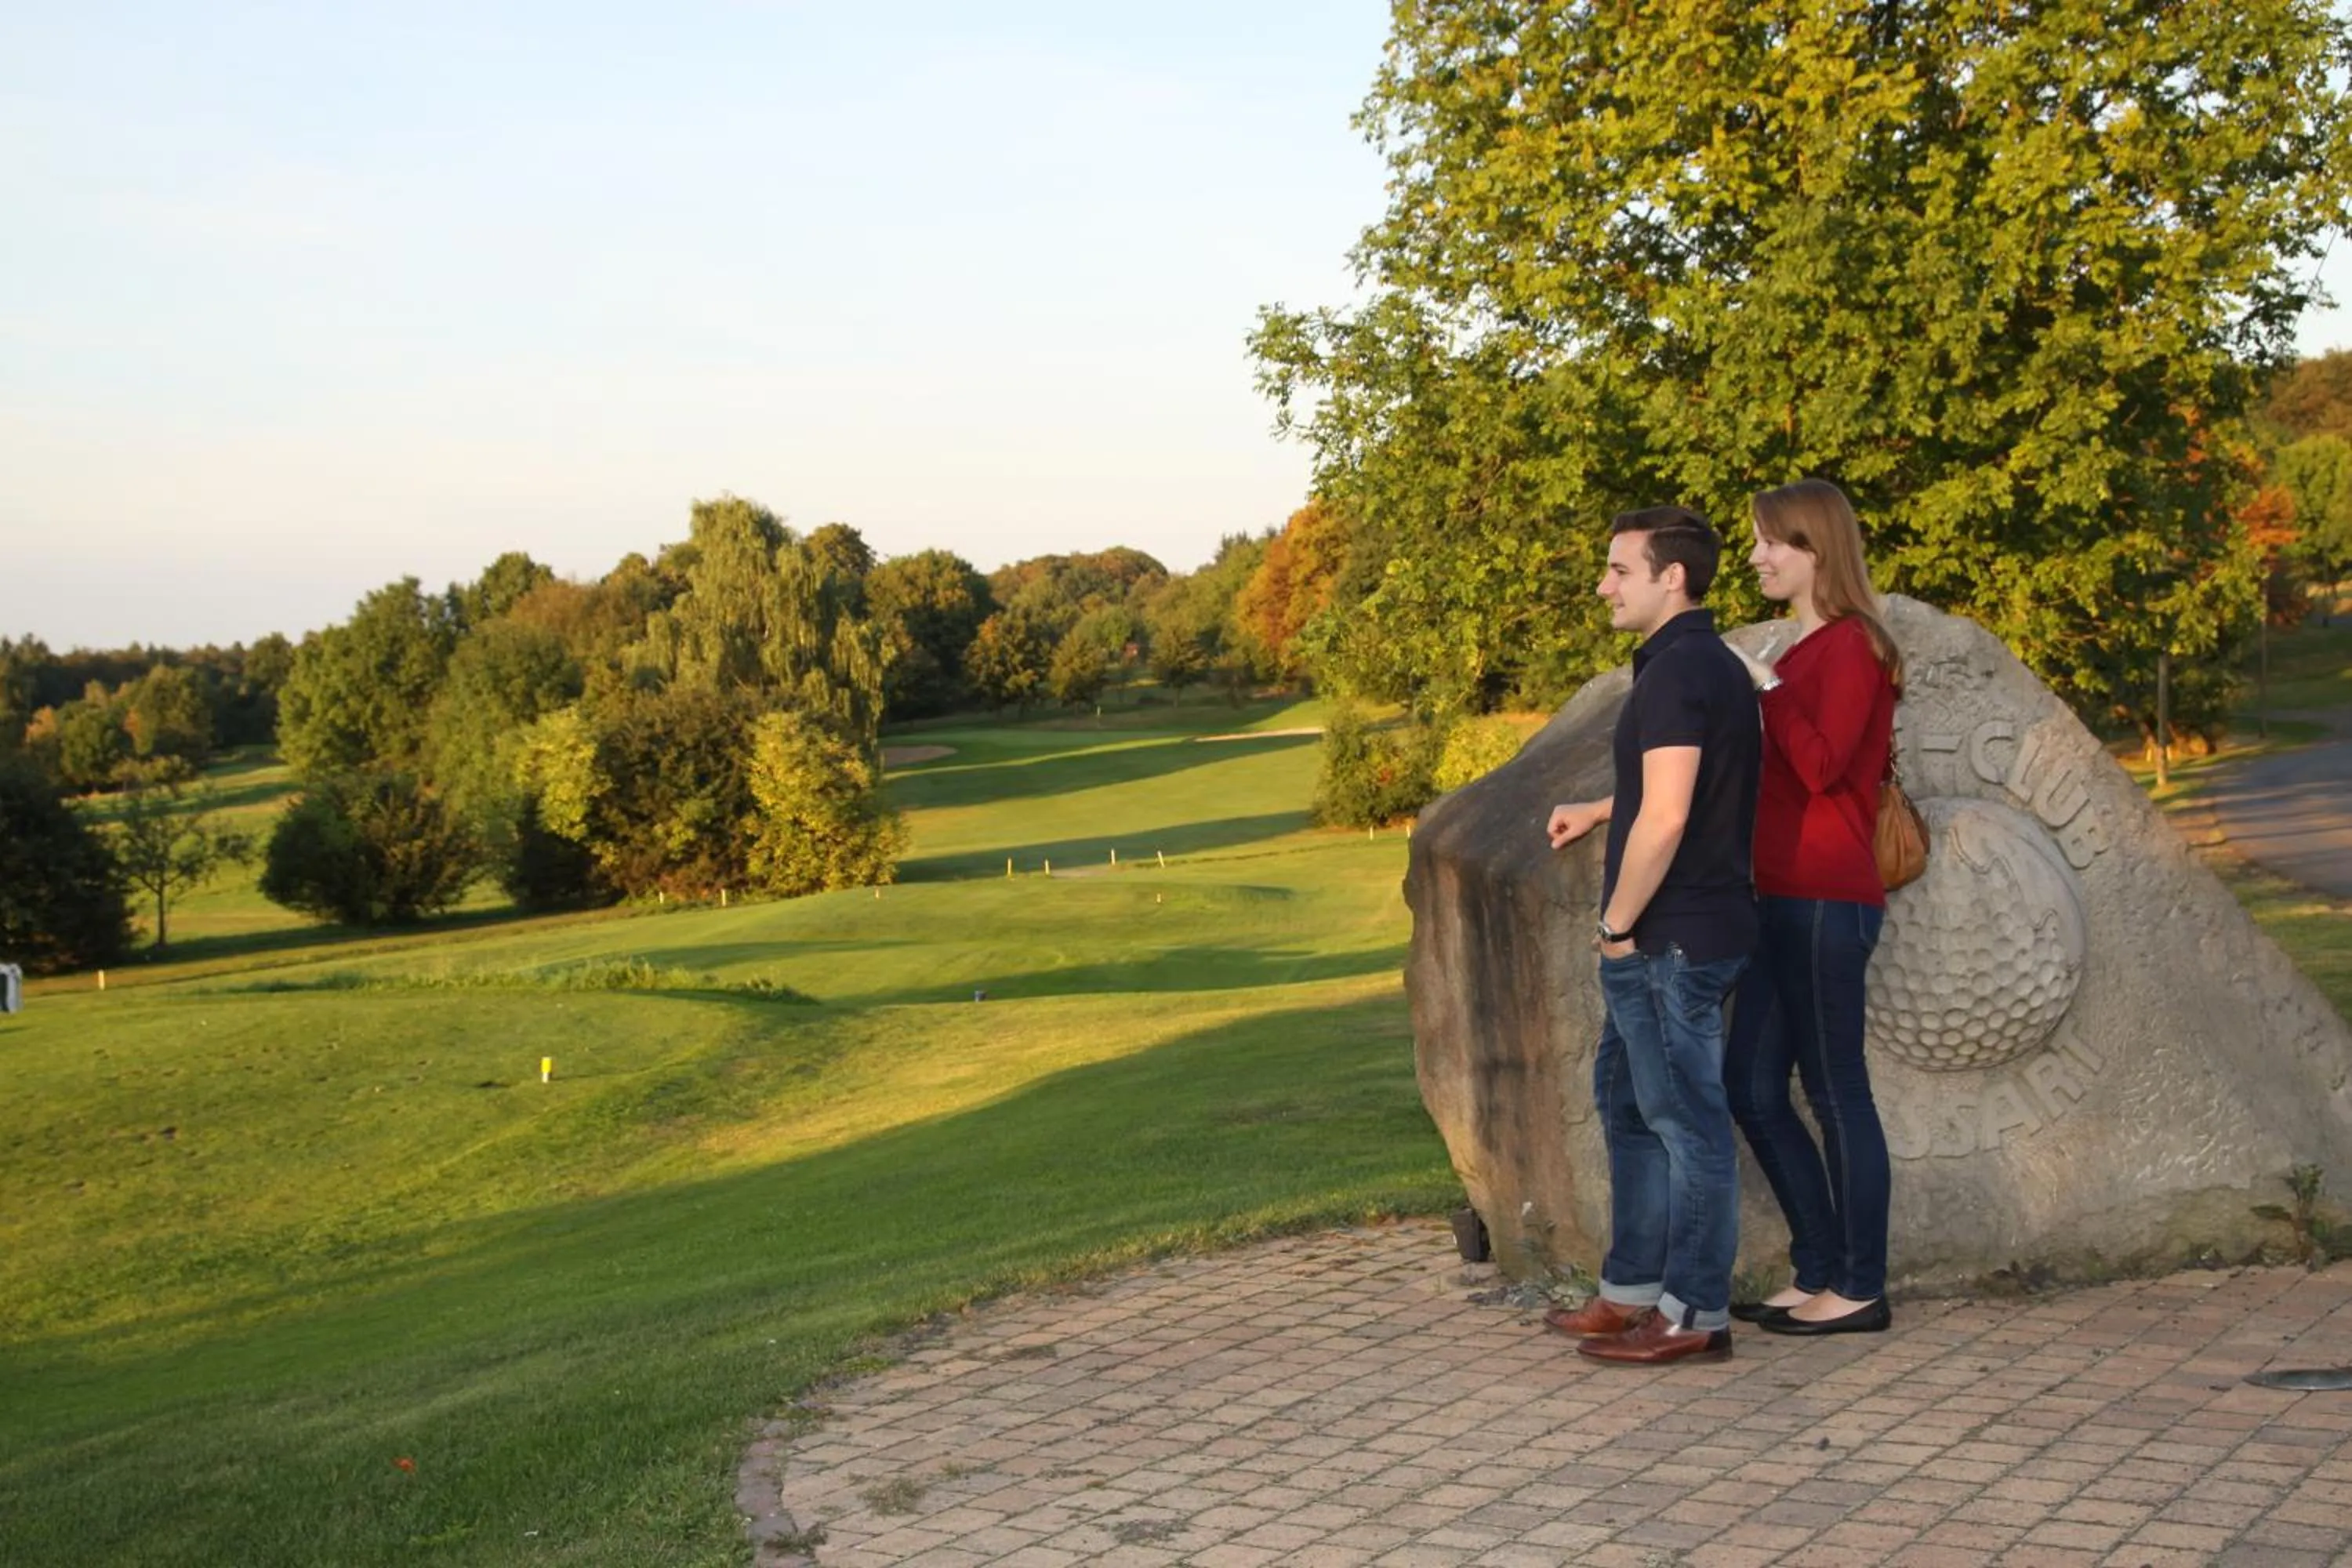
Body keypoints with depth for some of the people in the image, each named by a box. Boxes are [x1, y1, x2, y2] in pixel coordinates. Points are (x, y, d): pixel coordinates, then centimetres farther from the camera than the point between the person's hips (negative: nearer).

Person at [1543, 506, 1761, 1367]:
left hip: (1669, 940, -10)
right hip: (1678, 938, 10)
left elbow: (1665, 819, -25)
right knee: (1627, 1104, 18)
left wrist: (1618, 924, -15)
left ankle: (1696, 1314, 8)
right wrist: (1599, 811, 32)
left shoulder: (1676, 672, -19)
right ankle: (1632, 1292, 26)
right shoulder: (1713, 664, 13)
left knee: (1687, 1121, -2)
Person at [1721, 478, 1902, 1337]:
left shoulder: (1849, 646, -10)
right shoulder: (1805, 648, 18)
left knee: (1835, 1090, -2)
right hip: (1784, 897, 10)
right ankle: (1820, 1273, 21)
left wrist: (1765, 684, -13)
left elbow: (1821, 766, -21)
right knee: (1751, 1087, 11)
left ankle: (1859, 1289, 9)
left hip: (1825, 900, -10)